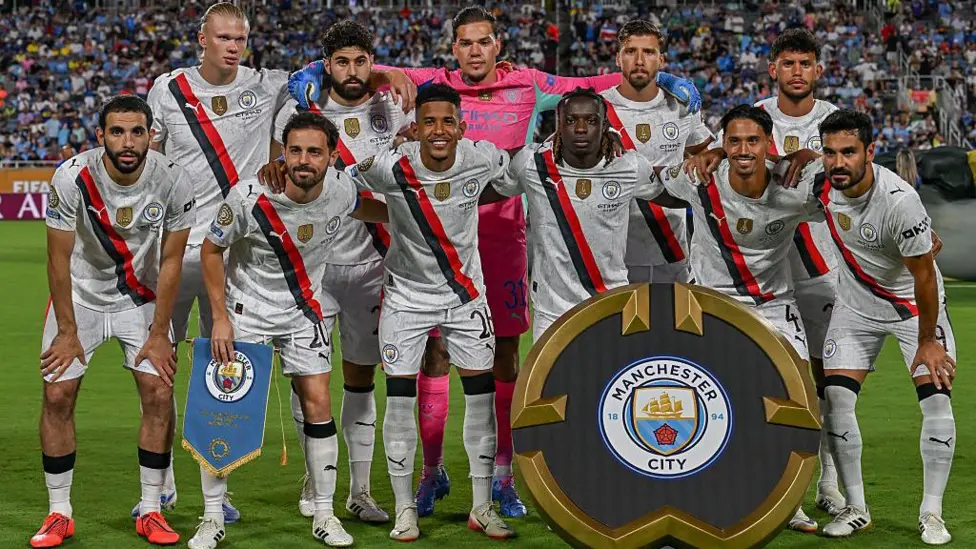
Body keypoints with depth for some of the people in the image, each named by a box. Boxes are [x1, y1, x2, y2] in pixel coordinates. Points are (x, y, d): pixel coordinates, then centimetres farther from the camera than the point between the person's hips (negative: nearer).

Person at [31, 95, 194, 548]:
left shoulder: (171, 181, -20)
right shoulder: (72, 177, -24)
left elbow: (170, 261, -11)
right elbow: (59, 258, -14)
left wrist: (159, 333, -10)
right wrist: (68, 332, -12)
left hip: (142, 297, 1)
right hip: (80, 293, -1)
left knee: (159, 394, -9)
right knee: (57, 395, -7)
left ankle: (150, 512, 4)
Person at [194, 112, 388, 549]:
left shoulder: (340, 188, -15)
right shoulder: (249, 197, -25)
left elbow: (361, 209, 13)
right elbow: (211, 250, -9)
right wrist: (220, 317, -11)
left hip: (305, 310, 2)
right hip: (246, 307, -2)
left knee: (317, 402, -4)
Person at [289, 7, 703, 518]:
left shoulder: (527, 87, 5)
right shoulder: (435, 85, 3)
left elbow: (593, 86, 7)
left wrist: (663, 83, 1)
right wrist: (317, 71, -8)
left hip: (503, 237, 1)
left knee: (504, 358, 5)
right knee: (435, 354, 1)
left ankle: (502, 475, 17)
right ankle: (432, 470, 14)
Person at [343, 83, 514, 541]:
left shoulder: (482, 159, -16)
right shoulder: (390, 167, -22)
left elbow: (515, 168, 8)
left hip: (467, 293, 2)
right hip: (407, 294, -2)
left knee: (481, 394, 2)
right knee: (400, 399, -2)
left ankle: (482, 508, 13)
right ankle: (405, 509, 11)